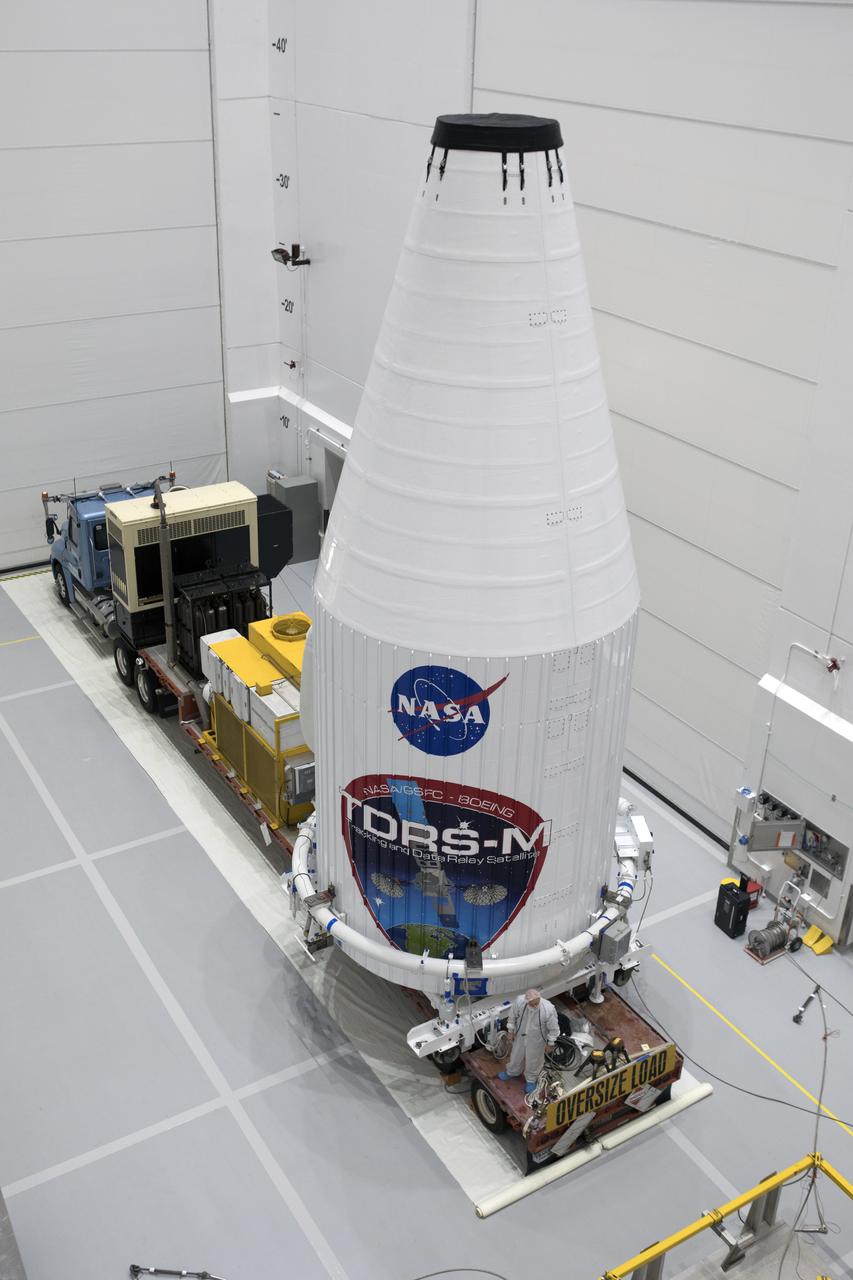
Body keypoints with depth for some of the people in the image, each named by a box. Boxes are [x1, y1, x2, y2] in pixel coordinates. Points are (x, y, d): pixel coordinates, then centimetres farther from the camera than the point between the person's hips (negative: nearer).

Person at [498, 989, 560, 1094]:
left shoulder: (548, 1009, -38)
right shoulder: (519, 1001, -33)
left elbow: (553, 1029, -19)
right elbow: (512, 1016, -10)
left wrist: (550, 1044, -7)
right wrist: (511, 1032, 1)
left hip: (536, 1040, -2)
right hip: (520, 1036, 2)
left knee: (533, 1061, 23)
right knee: (516, 1055, 29)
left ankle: (531, 1080, 54)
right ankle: (511, 1072, 60)